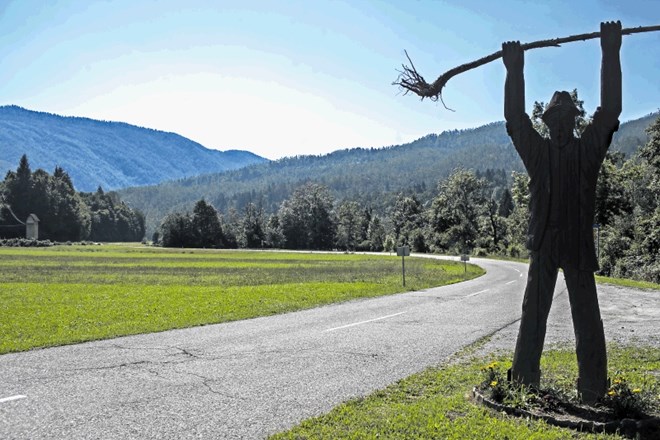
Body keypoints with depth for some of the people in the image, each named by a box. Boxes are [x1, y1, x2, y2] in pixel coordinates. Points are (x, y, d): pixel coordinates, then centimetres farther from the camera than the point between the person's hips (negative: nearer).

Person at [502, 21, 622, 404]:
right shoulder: (537, 150, 3)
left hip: (580, 246, 0)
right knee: (533, 315, 3)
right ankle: (524, 384, 5)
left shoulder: (589, 149, 5)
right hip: (543, 245, 0)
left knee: (587, 318, 3)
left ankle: (594, 392, 5)